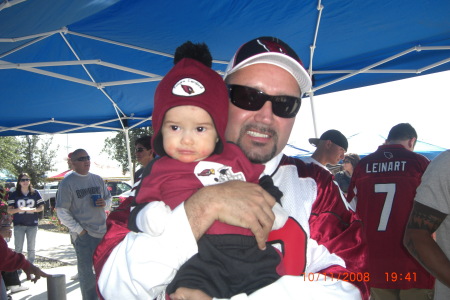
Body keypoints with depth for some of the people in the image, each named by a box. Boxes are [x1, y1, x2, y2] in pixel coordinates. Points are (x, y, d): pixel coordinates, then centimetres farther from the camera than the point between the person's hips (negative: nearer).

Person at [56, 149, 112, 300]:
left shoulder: (97, 179, 10)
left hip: (103, 231, 5)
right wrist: (79, 230, -14)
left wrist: (105, 203, -5)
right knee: (86, 271, -1)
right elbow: (62, 211, -8)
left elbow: (108, 198, 20)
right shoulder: (67, 183, -6)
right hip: (83, 235, -5)